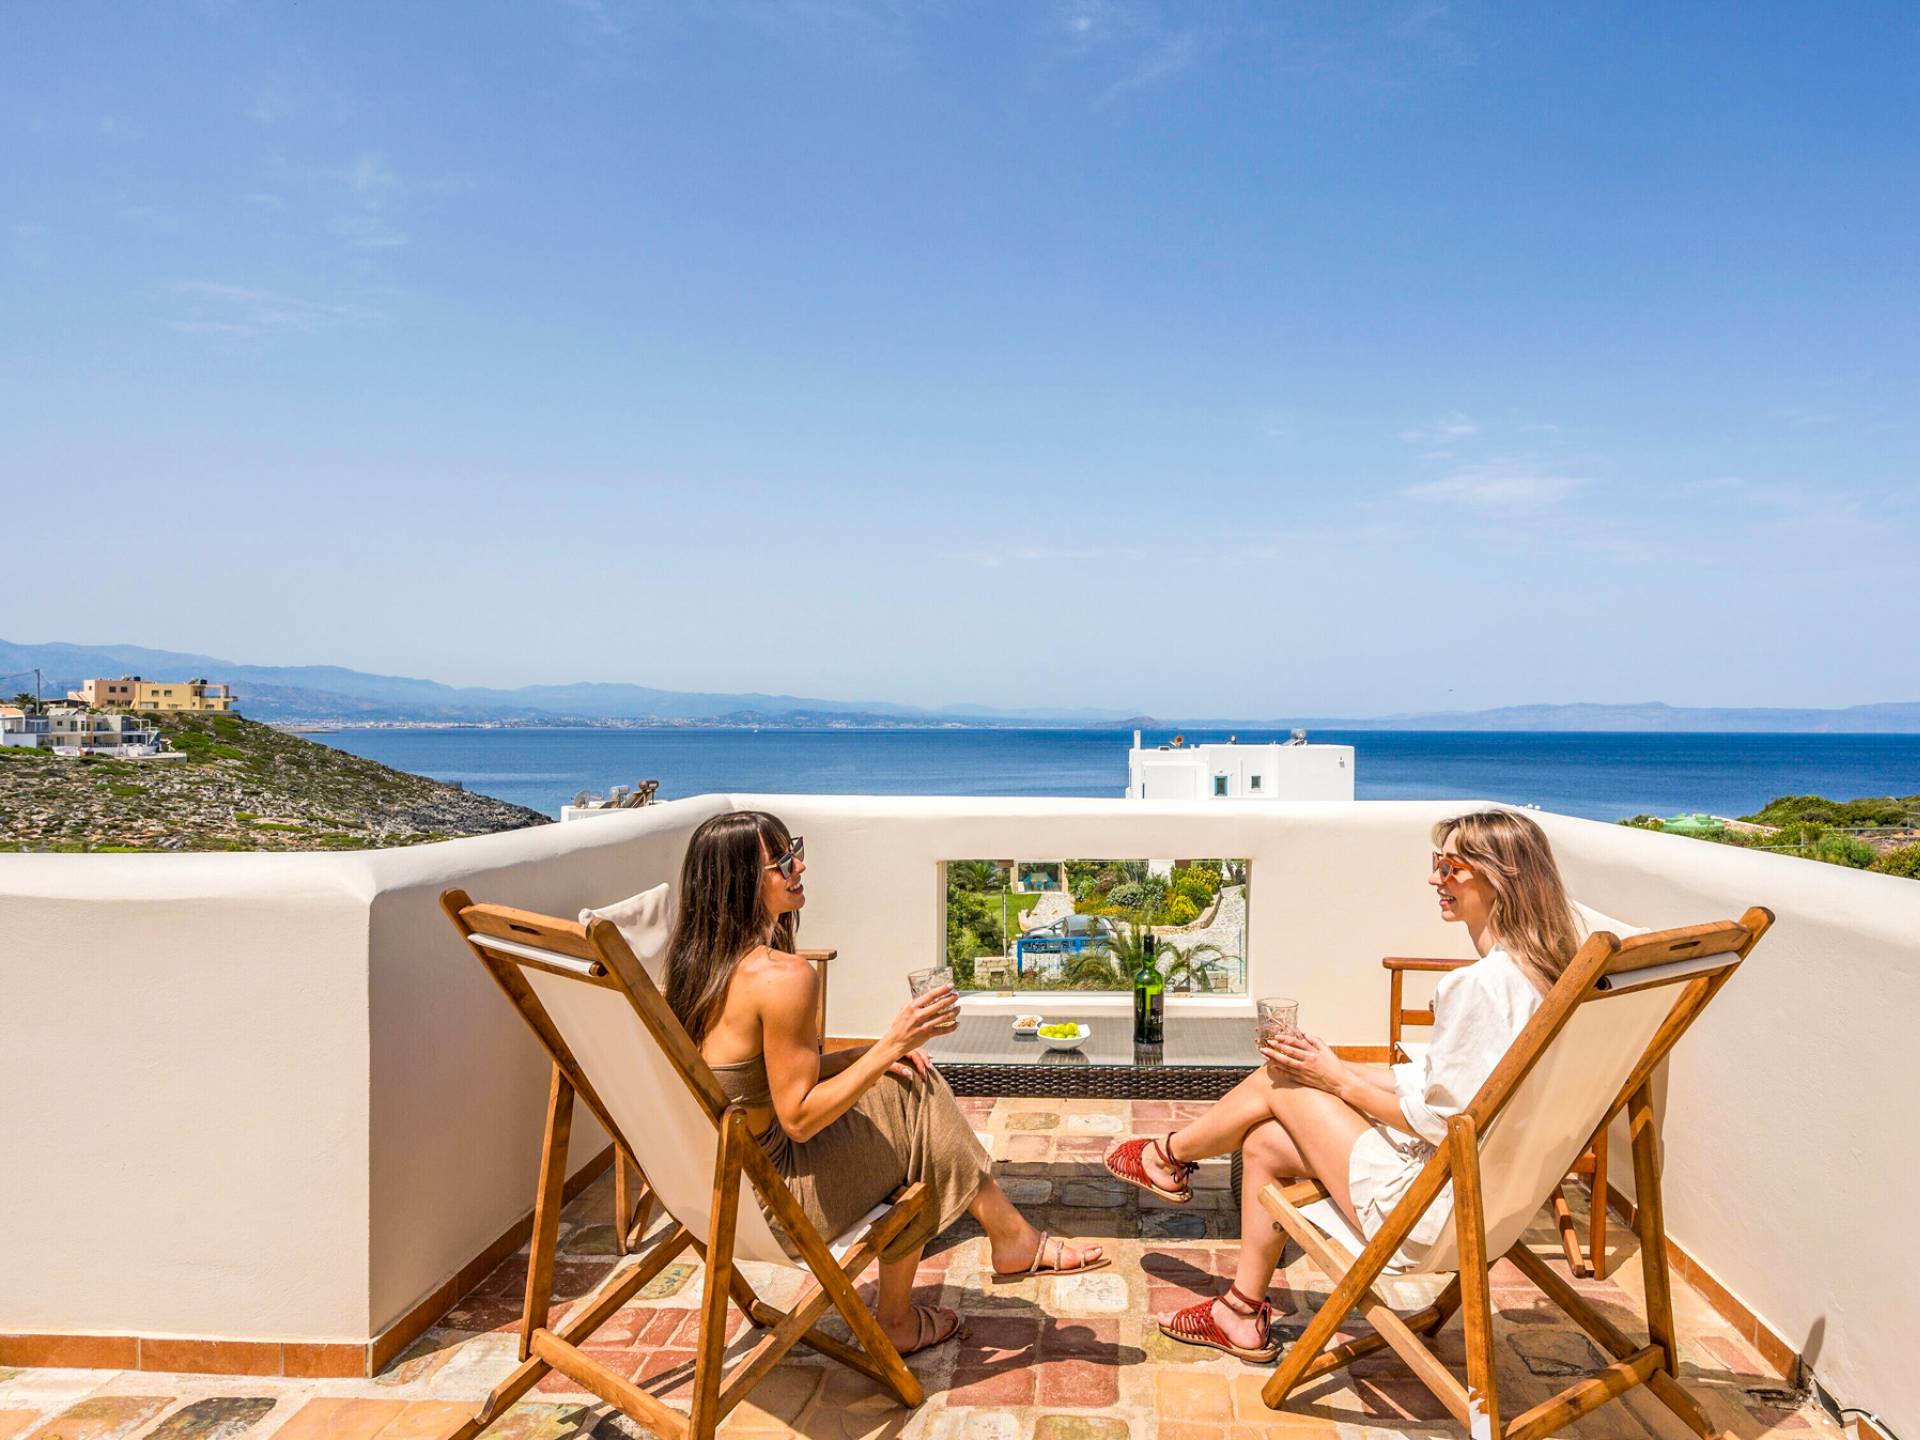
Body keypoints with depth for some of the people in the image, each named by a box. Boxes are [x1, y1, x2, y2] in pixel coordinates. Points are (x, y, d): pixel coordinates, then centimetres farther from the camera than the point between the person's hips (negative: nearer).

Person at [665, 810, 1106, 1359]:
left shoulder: (702, 961, 3)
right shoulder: (783, 976, -25)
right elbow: (799, 1118, -23)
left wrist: (868, 1056, 3)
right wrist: (889, 1047, -20)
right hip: (771, 1199, -8)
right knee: (915, 1102, -1)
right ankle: (1015, 1242, 17)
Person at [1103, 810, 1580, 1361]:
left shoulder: (1482, 984, -26)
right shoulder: (1536, 968, 5)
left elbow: (1435, 1119, -23)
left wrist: (1336, 1078, -8)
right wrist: (1340, 1070, 7)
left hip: (1428, 1209, -9)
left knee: (1278, 1080, 3)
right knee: (1264, 1140, 14)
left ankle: (1168, 1157, 33)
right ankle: (1243, 1315, 27)